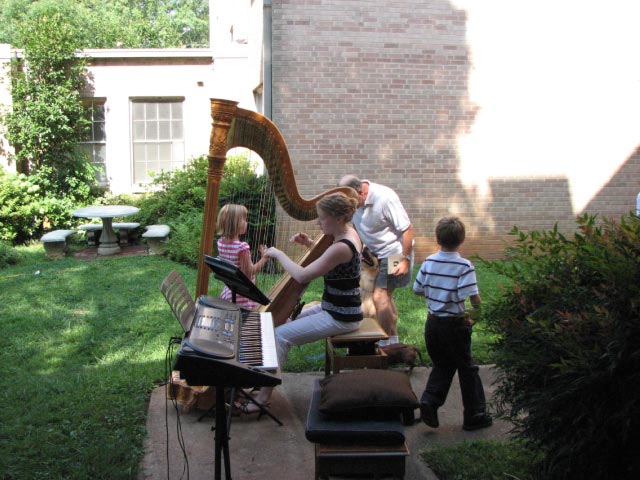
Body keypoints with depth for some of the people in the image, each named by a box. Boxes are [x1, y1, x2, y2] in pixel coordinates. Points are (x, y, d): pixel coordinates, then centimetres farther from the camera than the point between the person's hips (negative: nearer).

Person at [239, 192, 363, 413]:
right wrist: (310, 244, 5)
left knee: (281, 335, -12)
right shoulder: (349, 233, 3)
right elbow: (326, 258, 22)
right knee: (288, 320, 16)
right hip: (339, 309, 10)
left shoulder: (341, 248, -27)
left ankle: (263, 397, -4)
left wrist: (278, 254, -14)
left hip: (340, 318, -10)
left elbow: (302, 275, -28)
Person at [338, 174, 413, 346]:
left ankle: (385, 344, -5)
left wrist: (405, 260, -21)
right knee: (385, 295, 14)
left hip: (393, 252, -8)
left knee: (379, 296, -14)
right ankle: (393, 340, 27)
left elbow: (407, 229, -22)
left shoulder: (385, 198, -26)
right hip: (374, 252, 8)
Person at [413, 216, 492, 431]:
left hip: (432, 322, 5)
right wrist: (478, 311, -2)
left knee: (442, 365, 19)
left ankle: (429, 401, 0)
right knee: (466, 369, 10)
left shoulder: (428, 262, -1)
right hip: (455, 324, -4)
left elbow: (417, 290, 5)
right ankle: (474, 415, 19)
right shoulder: (464, 266, -16)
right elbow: (472, 297, -22)